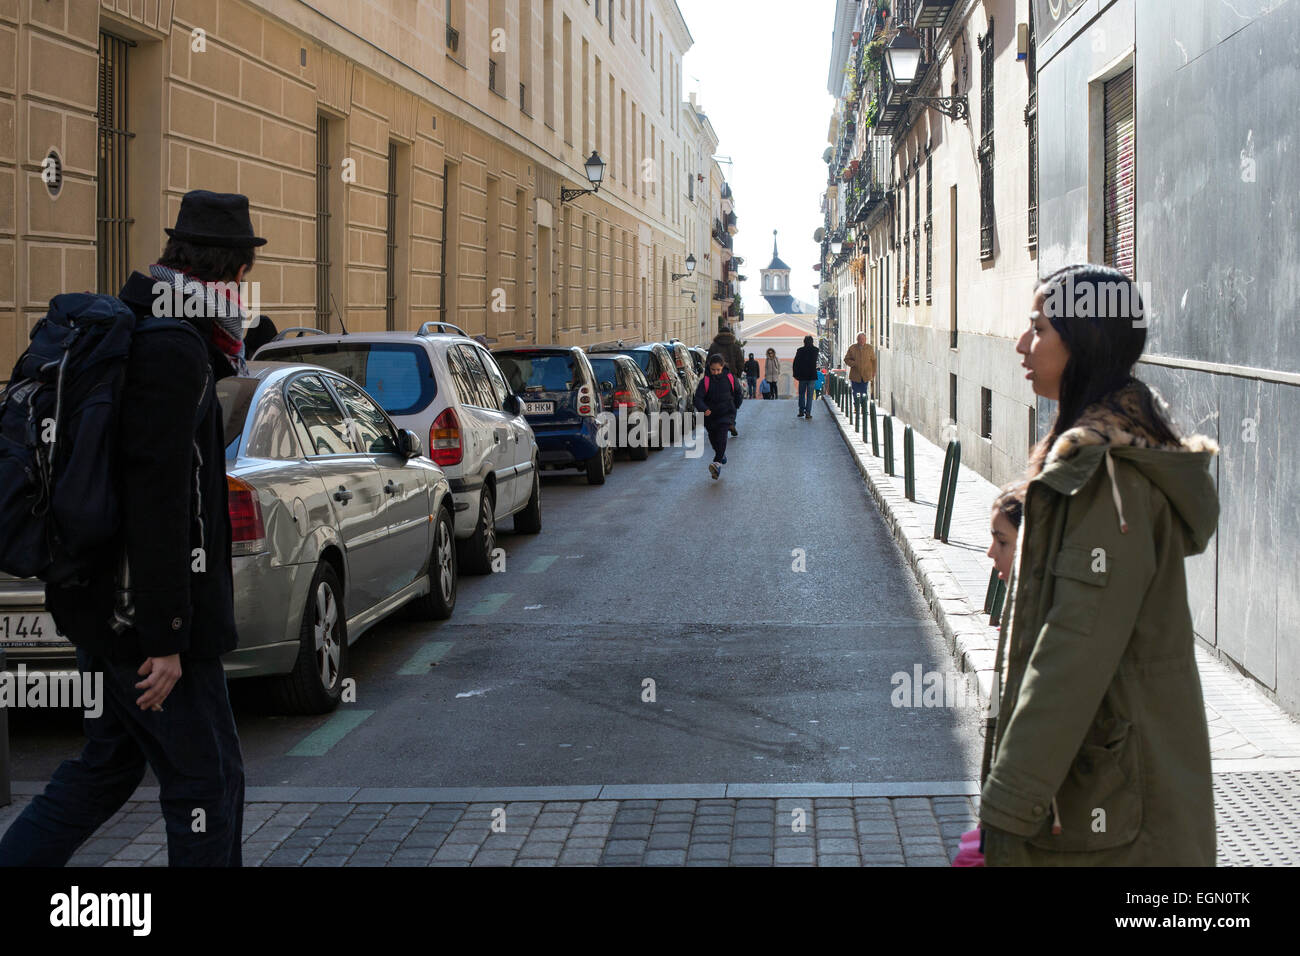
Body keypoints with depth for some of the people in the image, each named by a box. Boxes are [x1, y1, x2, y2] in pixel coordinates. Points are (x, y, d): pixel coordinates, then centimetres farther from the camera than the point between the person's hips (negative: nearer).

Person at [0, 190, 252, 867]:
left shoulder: (132, 335, 13)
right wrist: (164, 638, -23)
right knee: (206, 782, 2)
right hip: (147, 613, -10)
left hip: (106, 606, 10)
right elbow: (158, 499, -24)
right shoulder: (174, 354, -19)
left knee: (107, 766, 20)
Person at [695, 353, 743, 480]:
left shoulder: (729, 378, -5)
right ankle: (722, 454, 45)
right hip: (710, 415, 2)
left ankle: (718, 462, -32)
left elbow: (737, 391, 13)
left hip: (726, 413, -2)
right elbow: (698, 397, -17)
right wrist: (703, 409, -35)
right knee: (713, 437, 15)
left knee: (721, 435, -20)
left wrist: (735, 406, 13)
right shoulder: (705, 381, -9)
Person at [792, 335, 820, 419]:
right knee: (809, 395, 2)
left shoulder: (800, 351, -4)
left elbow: (795, 364, -3)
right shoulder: (815, 350, -5)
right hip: (812, 376, 0)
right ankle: (808, 413, -4)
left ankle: (801, 411, 12)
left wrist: (795, 374, 4)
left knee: (801, 394, 13)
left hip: (802, 376, 0)